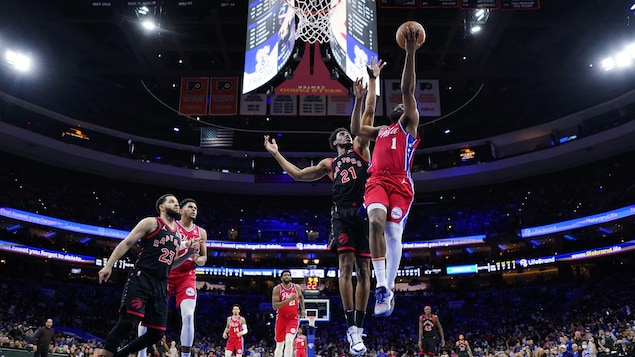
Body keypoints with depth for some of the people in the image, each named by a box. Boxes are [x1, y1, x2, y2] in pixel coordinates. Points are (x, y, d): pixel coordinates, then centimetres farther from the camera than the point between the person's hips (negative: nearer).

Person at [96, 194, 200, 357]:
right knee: (128, 321, -19)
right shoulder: (151, 222, 1)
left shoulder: (178, 235, 20)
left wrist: (189, 253, 10)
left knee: (157, 332, 5)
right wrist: (109, 265, -13)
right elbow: (126, 243, -3)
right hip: (141, 278, -7)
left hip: (161, 285, 7)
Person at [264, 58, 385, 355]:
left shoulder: (361, 149, 21)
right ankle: (351, 328, -14)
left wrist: (373, 80, 11)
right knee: (346, 264, -15)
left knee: (363, 268, -2)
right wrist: (276, 153, 28)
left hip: (365, 211, 0)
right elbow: (298, 174, 28)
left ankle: (359, 328, 4)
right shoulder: (328, 164, 24)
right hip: (343, 213, 0)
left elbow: (369, 114, 15)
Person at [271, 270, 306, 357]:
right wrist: (289, 300, -30)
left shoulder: (297, 287, -2)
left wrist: (302, 309, 9)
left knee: (289, 341, -23)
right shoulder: (277, 288, -10)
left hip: (293, 318, 0)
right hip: (281, 318, 0)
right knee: (279, 345, 10)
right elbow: (274, 306, -21)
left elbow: (301, 297, 22)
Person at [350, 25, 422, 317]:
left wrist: (410, 54, -1)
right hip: (377, 181, 3)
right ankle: (381, 285, -28)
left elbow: (407, 90, 6)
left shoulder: (409, 123, 17)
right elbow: (355, 130, 27)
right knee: (376, 221, -25)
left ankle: (389, 289, 3)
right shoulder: (380, 131, 33)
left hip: (400, 183, -3)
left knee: (394, 234, -9)